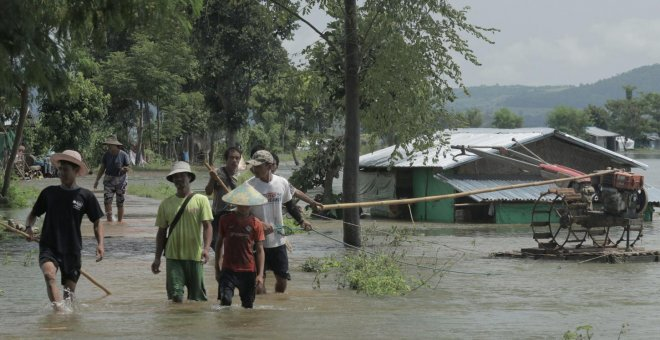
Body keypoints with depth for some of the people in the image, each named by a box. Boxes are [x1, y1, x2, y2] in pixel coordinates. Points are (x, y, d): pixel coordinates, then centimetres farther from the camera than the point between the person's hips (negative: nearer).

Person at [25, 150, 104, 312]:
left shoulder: (85, 196, 2)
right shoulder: (49, 193, 6)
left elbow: (97, 222, 8)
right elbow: (33, 213, 18)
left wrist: (100, 243, -6)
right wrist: (28, 227, -3)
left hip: (72, 249, 1)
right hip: (49, 246, -1)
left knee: (69, 290, 3)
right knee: (49, 273, -31)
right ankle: (58, 308, -42)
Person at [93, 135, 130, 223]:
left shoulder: (123, 155, -7)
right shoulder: (106, 154, 1)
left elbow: (129, 167, -1)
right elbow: (102, 168, 8)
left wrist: (124, 169, -24)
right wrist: (97, 180, 6)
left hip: (120, 180, -2)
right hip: (109, 180, 2)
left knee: (120, 202, 4)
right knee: (107, 200, -12)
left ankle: (120, 221, 13)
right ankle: (109, 220, -10)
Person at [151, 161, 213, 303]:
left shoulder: (201, 200, 1)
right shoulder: (166, 203, 8)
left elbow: (207, 226, -4)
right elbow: (161, 231, 13)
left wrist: (206, 248, -20)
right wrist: (157, 258, 10)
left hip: (195, 256, -2)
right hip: (173, 256, 2)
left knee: (197, 297, 3)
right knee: (175, 295, -8)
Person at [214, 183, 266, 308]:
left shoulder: (256, 223, -1)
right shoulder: (226, 219, 2)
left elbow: (260, 250, 1)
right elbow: (219, 244, 11)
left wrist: (260, 274, -6)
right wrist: (217, 268, 10)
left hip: (249, 271, 0)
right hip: (228, 269, 0)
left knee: (248, 305, 7)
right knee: (225, 300, -17)